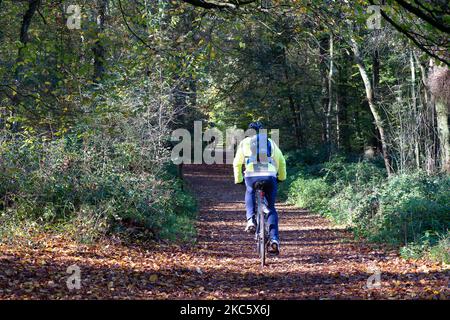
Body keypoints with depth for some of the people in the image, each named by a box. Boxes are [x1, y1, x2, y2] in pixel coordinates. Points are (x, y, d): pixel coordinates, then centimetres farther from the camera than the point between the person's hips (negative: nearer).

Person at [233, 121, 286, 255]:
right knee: (271, 208, 15)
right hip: (270, 176, 1)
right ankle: (274, 239, 0)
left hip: (252, 176, -1)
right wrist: (281, 177, 39)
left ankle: (251, 220, 10)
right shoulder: (270, 142, 23)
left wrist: (238, 179, 35)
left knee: (250, 194, 33)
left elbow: (237, 163, 21)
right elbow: (281, 161, 25)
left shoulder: (244, 142, 19)